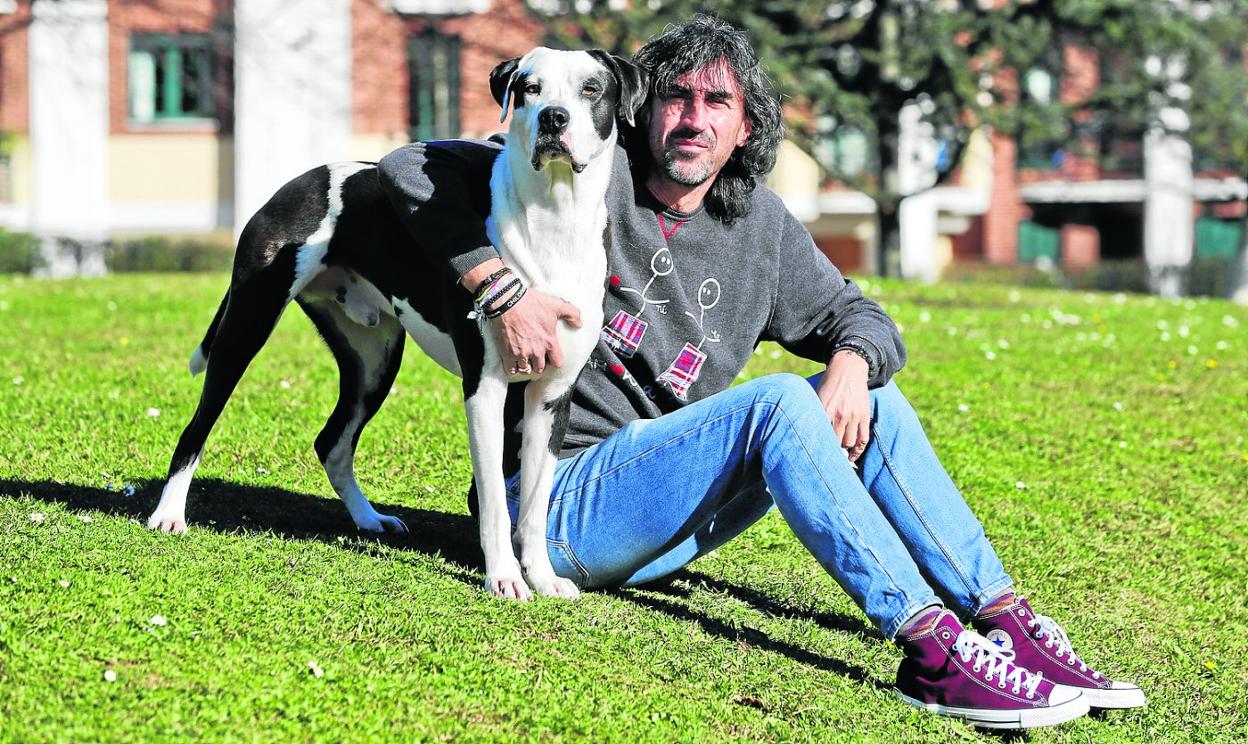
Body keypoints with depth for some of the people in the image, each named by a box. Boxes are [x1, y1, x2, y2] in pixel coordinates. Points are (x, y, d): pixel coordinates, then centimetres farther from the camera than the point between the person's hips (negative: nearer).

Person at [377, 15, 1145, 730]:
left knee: (870, 398, -5)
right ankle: (932, 649, -37)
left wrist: (853, 362, -10)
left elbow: (860, 317, 15)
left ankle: (1007, 621, -12)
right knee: (778, 402, -28)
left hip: (666, 520, 7)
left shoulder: (759, 225, 9)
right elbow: (412, 169, -13)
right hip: (559, 502, -7)